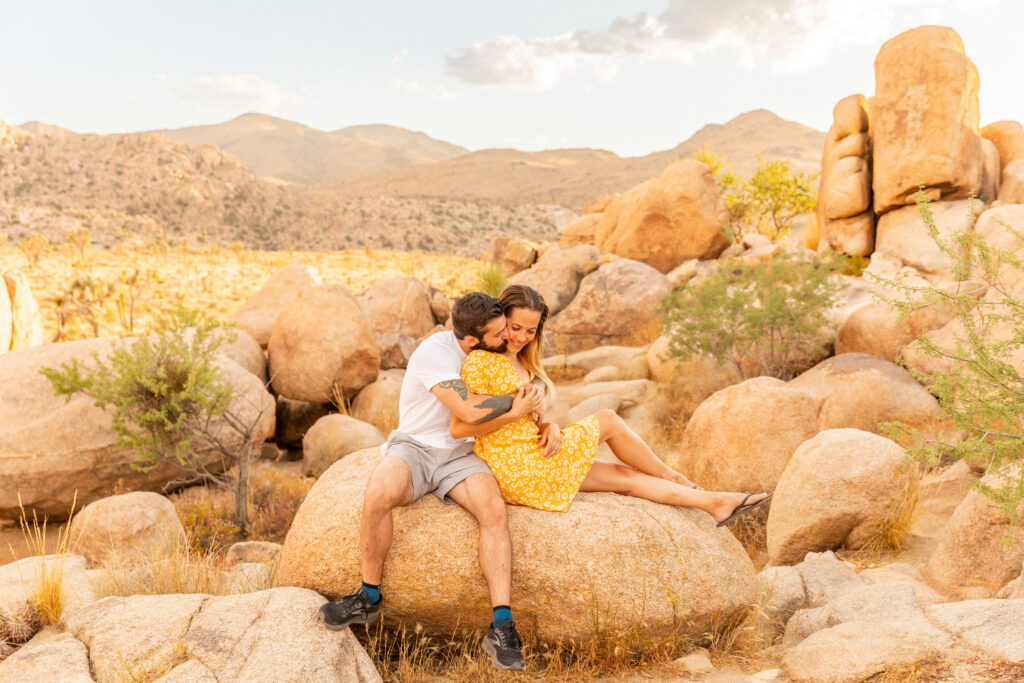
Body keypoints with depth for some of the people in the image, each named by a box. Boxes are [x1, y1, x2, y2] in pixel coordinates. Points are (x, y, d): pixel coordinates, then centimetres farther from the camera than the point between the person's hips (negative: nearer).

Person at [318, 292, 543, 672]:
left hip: (458, 455, 4)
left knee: (494, 509, -28)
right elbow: (469, 411, -23)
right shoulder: (434, 352, -17)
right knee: (379, 493, -37)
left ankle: (502, 627, -29)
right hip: (413, 446, -4)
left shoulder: (496, 354, 5)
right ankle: (369, 599, -14)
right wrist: (516, 402, -11)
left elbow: (531, 395, 17)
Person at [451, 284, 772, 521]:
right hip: (518, 469, -9)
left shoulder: (521, 362, 16)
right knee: (607, 420, -3)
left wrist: (549, 427, -7)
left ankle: (714, 503, 10)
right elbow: (458, 427, -20)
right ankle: (672, 476, 16)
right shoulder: (480, 362, -14)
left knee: (623, 476, 5)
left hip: (532, 460, 9)